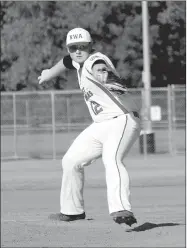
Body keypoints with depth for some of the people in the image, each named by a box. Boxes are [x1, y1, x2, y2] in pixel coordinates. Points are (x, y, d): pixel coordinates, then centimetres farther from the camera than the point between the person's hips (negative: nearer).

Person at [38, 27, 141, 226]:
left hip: (123, 121, -10)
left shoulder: (95, 60, -20)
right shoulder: (78, 61, 7)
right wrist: (49, 74, 51)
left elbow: (99, 67, -47)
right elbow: (66, 62, 33)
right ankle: (72, 210, 32)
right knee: (71, 161, 16)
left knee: (112, 159, -34)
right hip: (100, 126, 10)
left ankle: (122, 211, -50)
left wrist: (102, 73, -70)